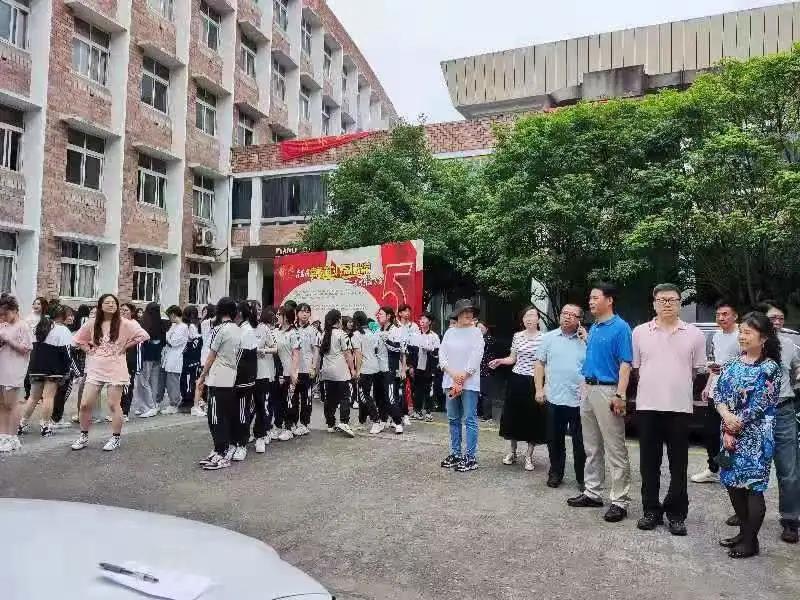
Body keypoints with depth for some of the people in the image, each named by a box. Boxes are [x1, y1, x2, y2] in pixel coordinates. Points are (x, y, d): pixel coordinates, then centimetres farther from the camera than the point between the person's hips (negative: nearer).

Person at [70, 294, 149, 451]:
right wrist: (88, 350, 6)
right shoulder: (92, 324, 6)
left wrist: (125, 347, -7)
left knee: (114, 405, 1)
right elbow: (78, 338, 21)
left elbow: (143, 335, -10)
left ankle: (115, 438, 14)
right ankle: (84, 437, 20)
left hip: (115, 369, -4)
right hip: (95, 369, 4)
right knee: (85, 405, 3)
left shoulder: (124, 324, -6)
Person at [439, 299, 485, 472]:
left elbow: (475, 358, -9)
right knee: (453, 419, 10)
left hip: (469, 383, -4)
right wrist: (453, 375, -10)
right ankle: (455, 453, 21)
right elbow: (442, 355, 4)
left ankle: (470, 457, 2)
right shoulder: (449, 332, 9)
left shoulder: (476, 332, -2)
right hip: (450, 381, 4)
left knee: (470, 420, -2)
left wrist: (462, 380, -12)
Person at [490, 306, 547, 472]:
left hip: (535, 382, -3)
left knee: (533, 417, 3)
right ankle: (512, 452, 23)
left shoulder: (544, 337, -4)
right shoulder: (517, 336, 5)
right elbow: (513, 359, 10)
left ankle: (529, 455, 16)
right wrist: (500, 361, -7)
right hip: (517, 380, 3)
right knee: (514, 415, 8)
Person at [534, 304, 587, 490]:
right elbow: (540, 364, 8)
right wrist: (539, 388, 1)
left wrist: (587, 341, -8)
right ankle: (555, 473, 25)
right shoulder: (549, 338, 7)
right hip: (554, 397, 1)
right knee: (555, 440, 11)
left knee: (580, 442, 6)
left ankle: (582, 478, 19)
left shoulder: (585, 340, 4)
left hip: (579, 399, -1)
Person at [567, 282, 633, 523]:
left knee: (615, 449, -3)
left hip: (607, 391, -9)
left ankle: (620, 501, 4)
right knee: (591, 447, 15)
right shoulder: (593, 328, 15)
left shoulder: (620, 327, -9)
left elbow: (625, 364, -14)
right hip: (588, 390, 9)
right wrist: (584, 386, 16)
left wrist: (619, 395, -21)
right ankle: (592, 492, 25)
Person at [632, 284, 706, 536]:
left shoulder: (694, 334, 2)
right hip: (647, 406, 1)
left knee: (678, 465, 7)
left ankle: (676, 514, 18)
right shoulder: (640, 332, 4)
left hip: (680, 407, -1)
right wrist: (651, 387, 8)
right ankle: (651, 511, 20)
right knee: (649, 463, 8)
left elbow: (697, 369, 9)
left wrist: (678, 388, 9)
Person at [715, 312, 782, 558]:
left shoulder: (769, 368, -9)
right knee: (732, 483, 11)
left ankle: (750, 541, 12)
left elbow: (759, 405, -14)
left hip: (755, 437, -6)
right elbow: (718, 393, 4)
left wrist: (734, 427, -11)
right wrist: (726, 416, -14)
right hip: (730, 433, 6)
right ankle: (744, 532, 27)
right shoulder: (733, 364, 9)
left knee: (752, 487, 0)